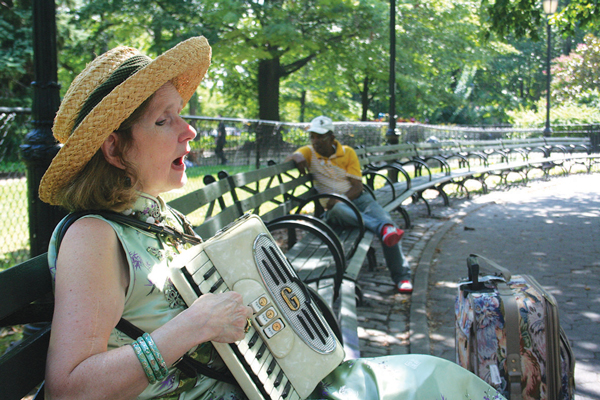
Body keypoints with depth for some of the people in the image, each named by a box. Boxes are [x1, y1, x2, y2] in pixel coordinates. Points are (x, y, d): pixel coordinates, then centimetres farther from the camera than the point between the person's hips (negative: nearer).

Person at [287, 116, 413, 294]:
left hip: (356, 198, 1)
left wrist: (342, 198, -19)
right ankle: (381, 227, -50)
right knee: (336, 210, -40)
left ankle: (401, 276, -16)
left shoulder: (348, 152, 6)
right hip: (332, 204, -1)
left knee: (386, 220, -24)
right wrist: (298, 157, -29)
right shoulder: (309, 152, 10)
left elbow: (357, 186, 0)